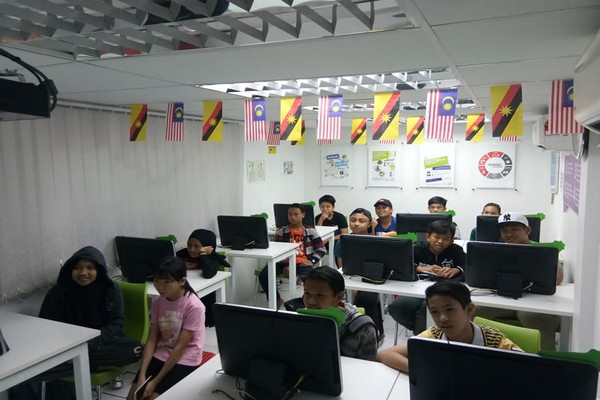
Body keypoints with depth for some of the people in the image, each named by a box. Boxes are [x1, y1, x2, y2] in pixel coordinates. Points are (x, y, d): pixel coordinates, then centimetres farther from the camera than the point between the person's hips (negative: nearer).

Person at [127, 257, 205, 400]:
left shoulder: (194, 306, -21)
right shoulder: (158, 302, -2)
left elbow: (180, 346, -19)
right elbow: (152, 340, -2)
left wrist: (155, 381, -17)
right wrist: (142, 375, -12)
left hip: (184, 360, -5)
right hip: (160, 355, 5)